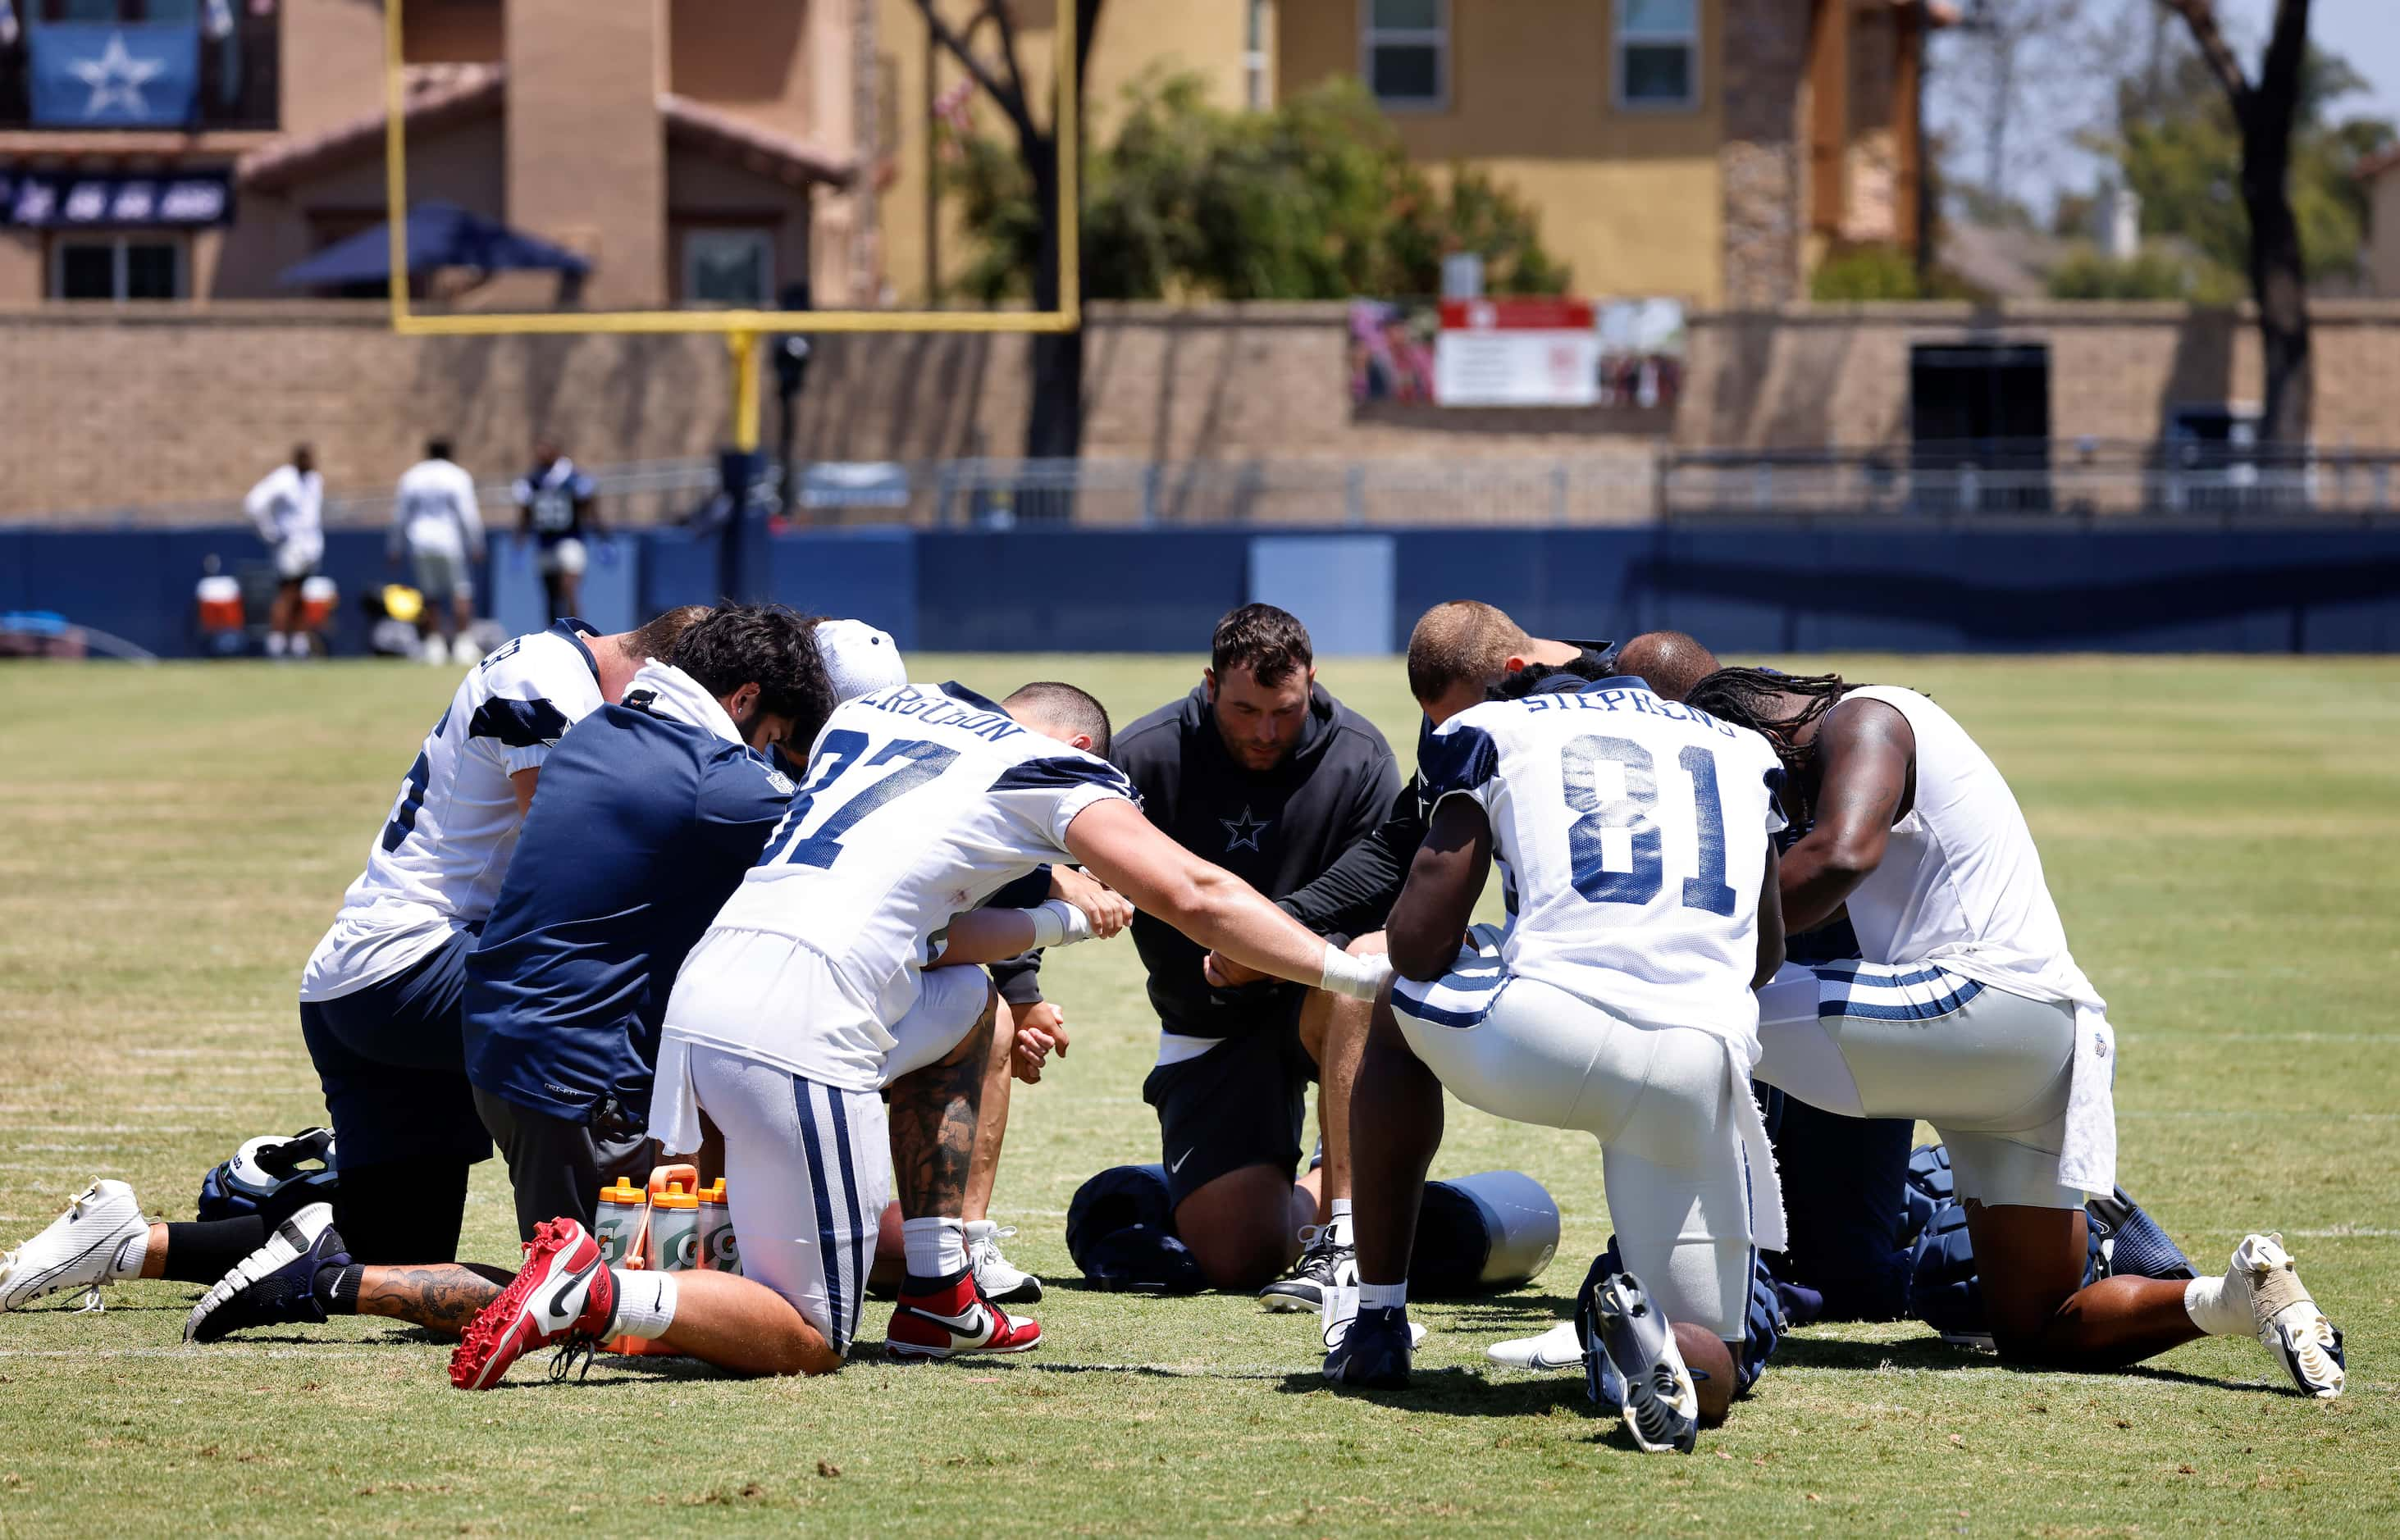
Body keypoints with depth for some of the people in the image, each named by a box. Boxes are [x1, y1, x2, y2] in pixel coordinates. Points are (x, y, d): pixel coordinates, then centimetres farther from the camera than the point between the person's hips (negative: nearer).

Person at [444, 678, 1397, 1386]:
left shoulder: (875, 714, 26)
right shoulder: (1054, 771, 9)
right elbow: (1195, 898, 4)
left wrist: (1053, 923, 34)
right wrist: (1348, 971, 9)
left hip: (702, 992, 7)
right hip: (795, 1027, -7)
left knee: (962, 1003, 32)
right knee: (807, 1344, 4)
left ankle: (939, 1299, 24)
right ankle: (594, 1295, -17)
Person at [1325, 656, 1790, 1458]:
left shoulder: (1498, 732, 18)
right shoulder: (1742, 752, 30)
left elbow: (1418, 940, 10)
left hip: (1548, 1033, -2)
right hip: (1701, 1064, 2)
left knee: (1400, 1006, 34)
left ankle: (1378, 1323, 31)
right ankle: (1647, 1332, -22)